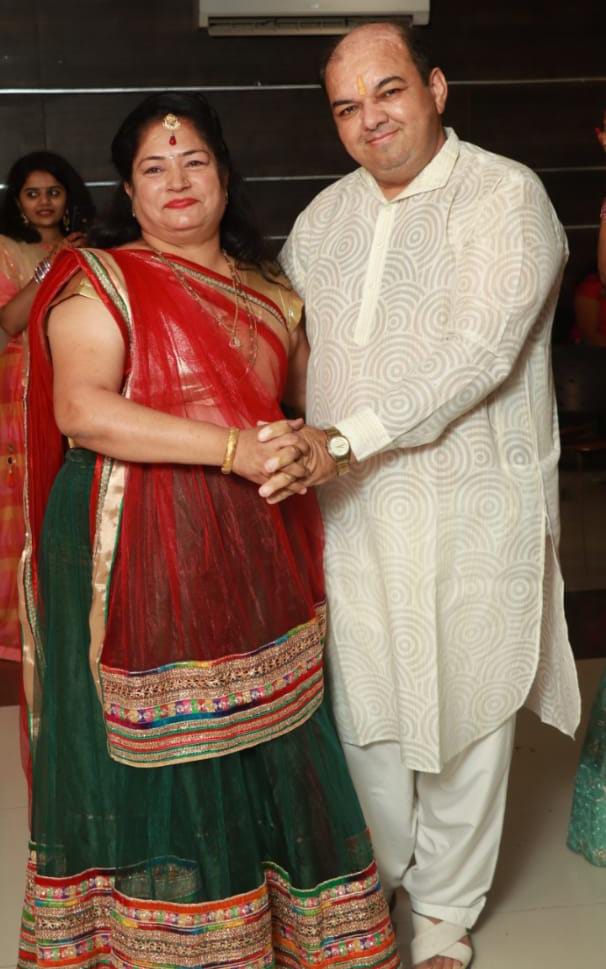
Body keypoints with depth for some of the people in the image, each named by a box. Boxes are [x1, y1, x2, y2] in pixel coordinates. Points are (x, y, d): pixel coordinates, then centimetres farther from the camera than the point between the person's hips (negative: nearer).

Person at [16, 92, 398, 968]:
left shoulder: (270, 294, 16)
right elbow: (81, 409, -16)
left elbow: (303, 406, 27)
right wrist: (233, 448, -20)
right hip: (143, 563, -4)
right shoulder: (100, 282, -1)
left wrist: (309, 451, 4)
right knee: (161, 753, 2)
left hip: (257, 562, 5)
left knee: (269, 748, 8)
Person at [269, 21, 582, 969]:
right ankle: (384, 874, 39)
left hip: (473, 508, -5)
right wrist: (288, 448, 4)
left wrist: (345, 439, -27)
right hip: (352, 506, 5)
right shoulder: (325, 216, 10)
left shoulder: (505, 196, -10)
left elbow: (480, 352, -22)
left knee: (465, 711, 8)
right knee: (361, 703, 13)